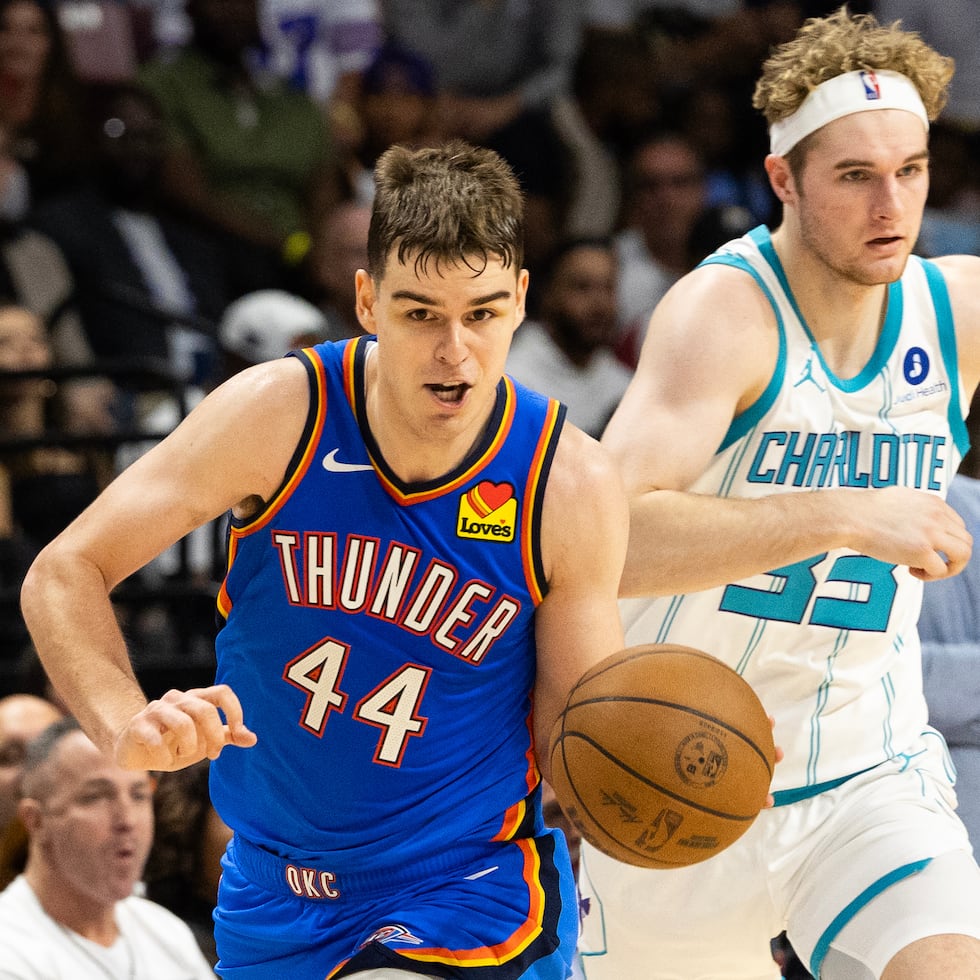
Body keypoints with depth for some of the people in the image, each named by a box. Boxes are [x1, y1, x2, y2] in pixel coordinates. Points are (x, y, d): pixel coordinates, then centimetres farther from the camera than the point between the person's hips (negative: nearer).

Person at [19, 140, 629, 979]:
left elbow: (569, 748, -7)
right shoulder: (280, 414, -14)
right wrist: (127, 726, -27)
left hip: (471, 895, -2)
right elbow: (64, 575, -10)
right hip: (273, 899, 3)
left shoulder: (571, 485, -15)